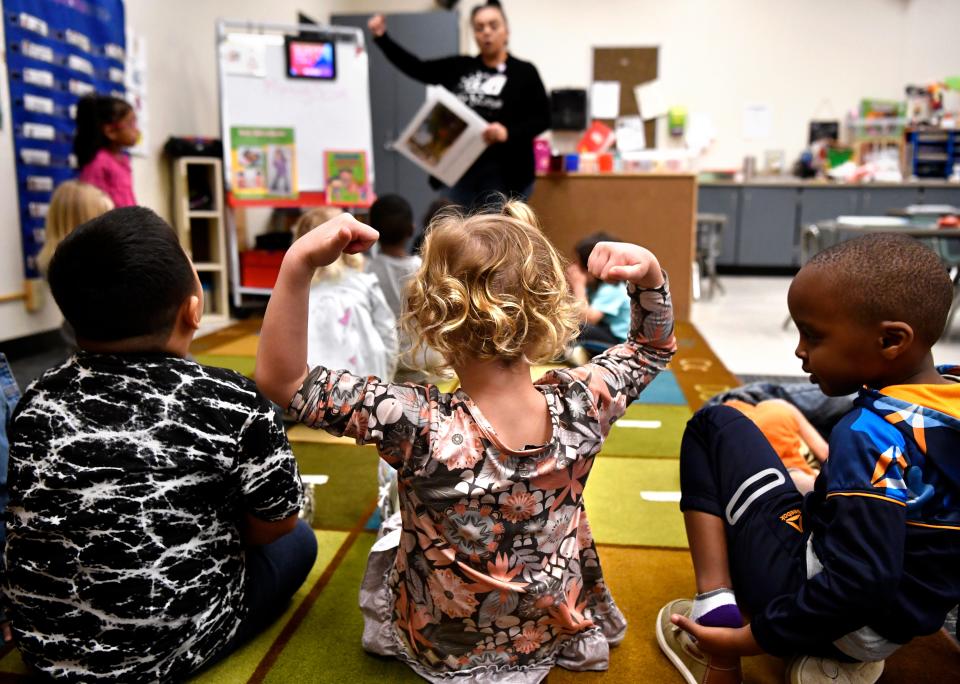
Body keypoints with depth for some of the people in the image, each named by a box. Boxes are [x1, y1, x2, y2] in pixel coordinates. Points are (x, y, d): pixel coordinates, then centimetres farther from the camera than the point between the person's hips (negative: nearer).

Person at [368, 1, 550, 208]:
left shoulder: (524, 72, 1)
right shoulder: (458, 67, 11)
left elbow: (542, 118, -3)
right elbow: (416, 68, 12)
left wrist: (508, 132, -19)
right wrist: (382, 37, 5)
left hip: (503, 173, -4)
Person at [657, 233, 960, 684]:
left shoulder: (873, 435, -26)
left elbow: (860, 583, -29)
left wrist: (748, 639, -20)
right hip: (902, 621, 8)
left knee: (714, 427, -1)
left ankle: (715, 617, -11)